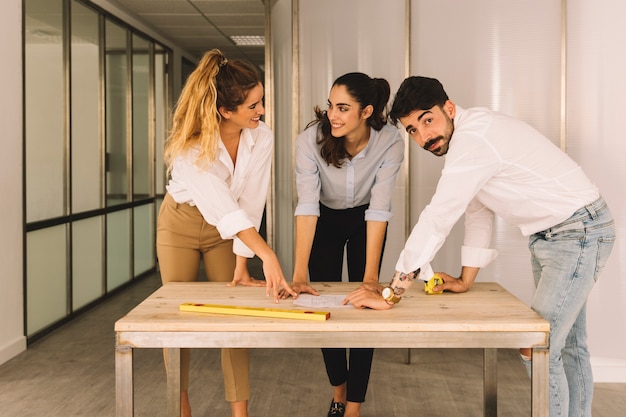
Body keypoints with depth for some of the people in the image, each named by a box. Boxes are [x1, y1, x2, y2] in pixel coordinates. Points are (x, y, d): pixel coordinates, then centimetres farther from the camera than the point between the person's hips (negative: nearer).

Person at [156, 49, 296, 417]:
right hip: (182, 223, -2)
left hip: (226, 230, 2)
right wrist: (267, 255, -48)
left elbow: (250, 205, -19)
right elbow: (224, 208, -40)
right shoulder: (190, 145, -31)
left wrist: (242, 265, -19)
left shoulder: (262, 138, -22)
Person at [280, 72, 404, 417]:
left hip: (363, 221, 0)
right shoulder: (311, 140, -30)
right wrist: (299, 275, -43)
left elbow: (379, 210, -31)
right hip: (325, 221, 1)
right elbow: (306, 206, -36)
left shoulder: (389, 142, -29)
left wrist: (371, 277, -37)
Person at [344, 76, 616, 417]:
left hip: (578, 232, -10)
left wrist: (390, 296, -27)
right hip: (546, 235, 10)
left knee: (538, 350, -11)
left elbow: (437, 220, -30)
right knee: (568, 345, 19)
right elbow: (478, 209, 12)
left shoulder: (473, 140, -27)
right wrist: (466, 279, 13)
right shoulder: (466, 135, 4)